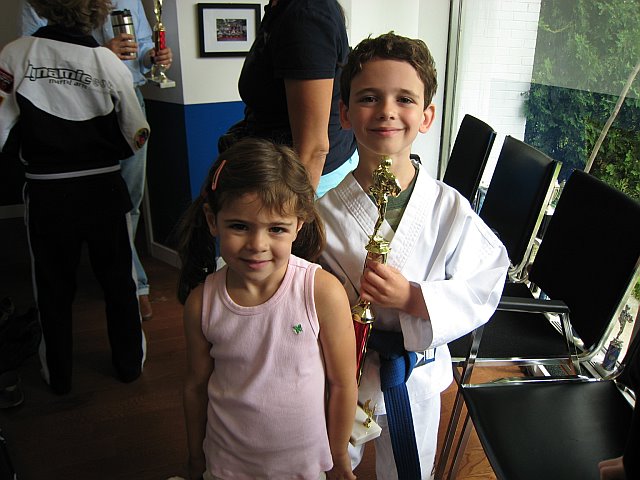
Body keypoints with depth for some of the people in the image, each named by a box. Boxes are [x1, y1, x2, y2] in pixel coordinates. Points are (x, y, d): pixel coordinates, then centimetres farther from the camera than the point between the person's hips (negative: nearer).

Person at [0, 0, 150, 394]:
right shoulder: (109, 62, -8)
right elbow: (136, 137, -5)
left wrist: (33, 146, 10)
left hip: (46, 194, 0)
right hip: (104, 188, 0)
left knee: (54, 285, 16)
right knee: (118, 279, 17)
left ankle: (58, 375, 30)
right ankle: (129, 362, 31)